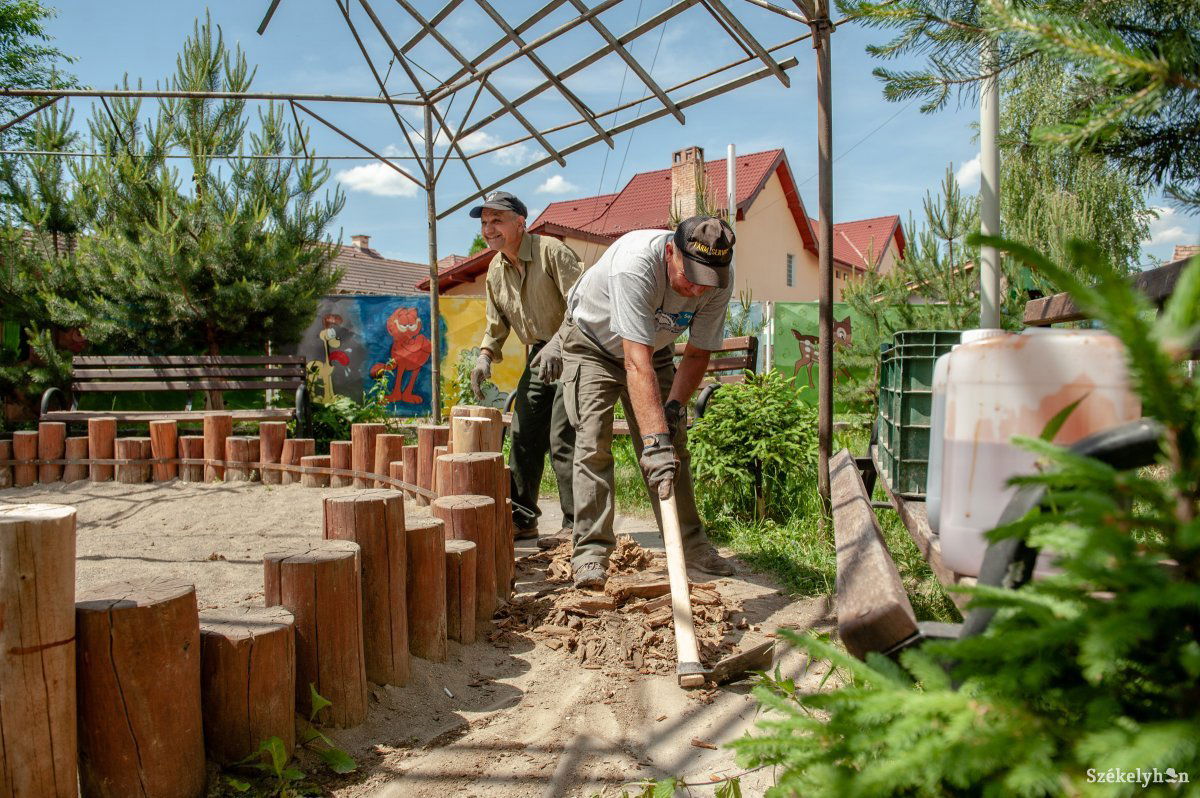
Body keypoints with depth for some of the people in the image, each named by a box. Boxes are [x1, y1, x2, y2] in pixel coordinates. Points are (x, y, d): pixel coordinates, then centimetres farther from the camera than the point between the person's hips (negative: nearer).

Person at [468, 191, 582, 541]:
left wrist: (558, 342, -35)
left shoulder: (552, 252, -17)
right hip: (538, 355, 8)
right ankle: (522, 518, 19)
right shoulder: (495, 269, 8)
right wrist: (485, 355, -1)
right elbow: (497, 324, 16)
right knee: (523, 436, 8)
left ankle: (575, 524, -4)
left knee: (563, 439, -13)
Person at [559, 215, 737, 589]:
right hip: (592, 342, -5)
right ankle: (591, 551, -11)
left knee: (672, 448, 1)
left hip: (654, 348, 5)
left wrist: (674, 407, -26)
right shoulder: (636, 264, -42)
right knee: (593, 445, -16)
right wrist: (655, 438, -52)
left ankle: (691, 543, 11)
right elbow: (637, 364, -47)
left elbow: (698, 354, -12)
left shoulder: (718, 281, -25)